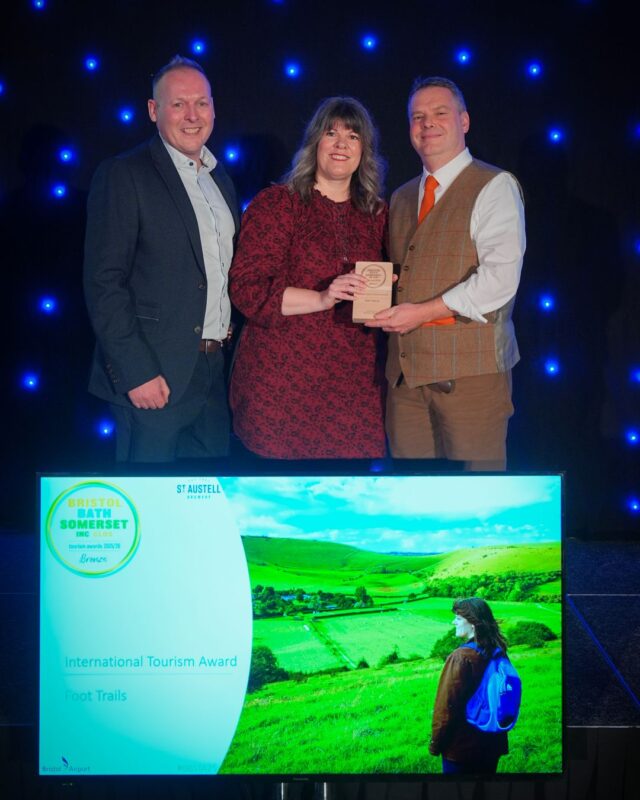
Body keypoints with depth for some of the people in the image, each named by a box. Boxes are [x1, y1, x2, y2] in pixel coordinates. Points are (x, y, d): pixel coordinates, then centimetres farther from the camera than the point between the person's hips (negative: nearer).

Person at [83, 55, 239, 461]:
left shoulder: (221, 180, 15)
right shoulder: (123, 175, -8)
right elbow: (104, 283, -13)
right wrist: (137, 373, -18)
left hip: (216, 372, 7)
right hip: (154, 375, -7)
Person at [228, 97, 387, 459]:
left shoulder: (377, 214, 13)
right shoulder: (276, 203, 0)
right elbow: (248, 288, -9)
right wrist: (322, 299, -19)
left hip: (354, 386, 4)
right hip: (283, 382, -4)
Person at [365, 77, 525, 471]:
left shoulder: (495, 187, -2)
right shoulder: (401, 198, 19)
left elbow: (501, 277, -14)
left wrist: (423, 313, -15)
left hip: (470, 368, -6)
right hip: (405, 368, 6)